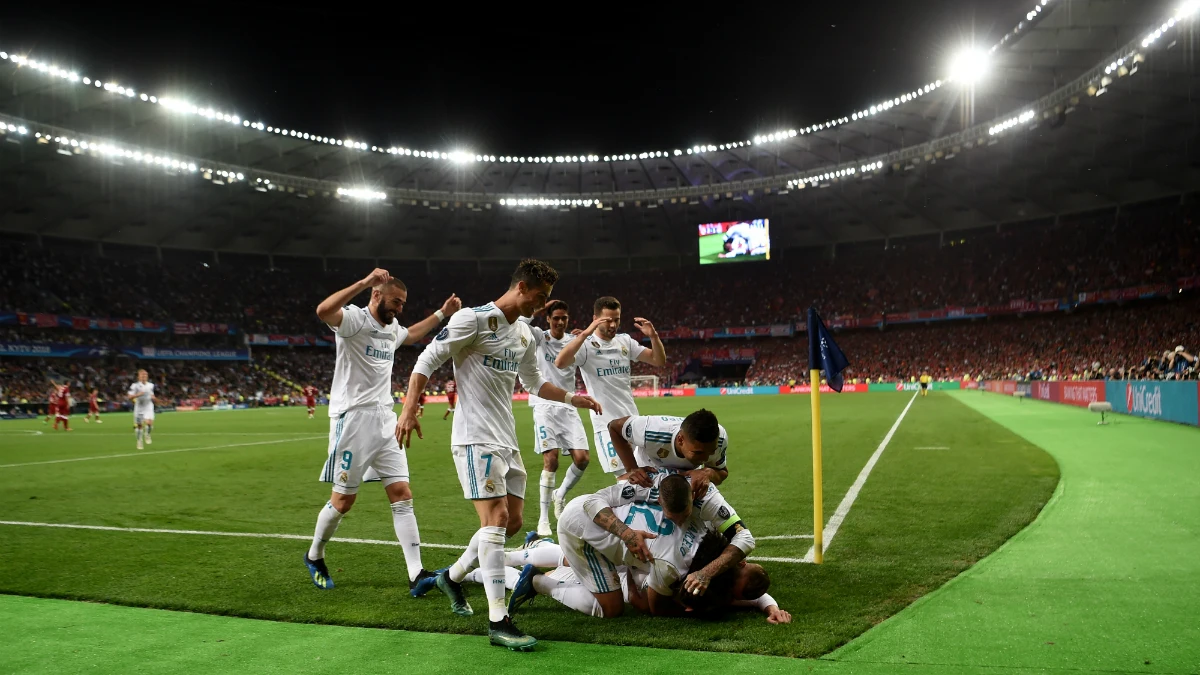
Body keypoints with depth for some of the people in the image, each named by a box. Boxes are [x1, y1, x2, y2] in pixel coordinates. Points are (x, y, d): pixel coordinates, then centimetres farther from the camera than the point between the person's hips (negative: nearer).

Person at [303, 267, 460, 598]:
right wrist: (365, 282, -34)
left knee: (402, 496, 0)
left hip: (385, 421, 7)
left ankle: (416, 574, -1)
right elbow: (323, 311, -34)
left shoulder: (392, 329, 14)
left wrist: (442, 313, 34)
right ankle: (314, 556, 29)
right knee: (343, 499, 3)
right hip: (353, 419, -7)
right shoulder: (355, 319, -11)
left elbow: (411, 334, 39)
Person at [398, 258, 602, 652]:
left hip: (507, 439, 9)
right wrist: (409, 410, -20)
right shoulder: (474, 319, -11)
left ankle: (452, 577, 30)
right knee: (496, 519, -14)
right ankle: (498, 622, -11)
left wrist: (573, 398, 19)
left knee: (512, 522, 10)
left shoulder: (524, 333, 14)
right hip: (476, 438, -9)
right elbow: (427, 361, -11)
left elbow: (534, 383, 27)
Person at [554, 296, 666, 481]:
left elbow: (659, 361, 9)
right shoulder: (586, 345, -10)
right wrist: (585, 333, -33)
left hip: (632, 420, 6)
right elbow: (559, 363, -28)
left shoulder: (625, 341, 8)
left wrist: (653, 336, -9)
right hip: (607, 423, -6)